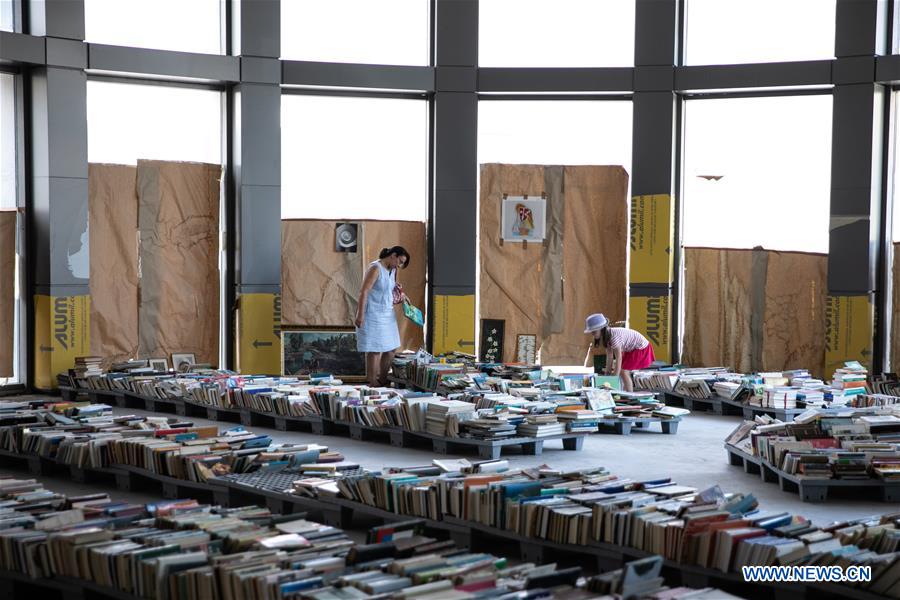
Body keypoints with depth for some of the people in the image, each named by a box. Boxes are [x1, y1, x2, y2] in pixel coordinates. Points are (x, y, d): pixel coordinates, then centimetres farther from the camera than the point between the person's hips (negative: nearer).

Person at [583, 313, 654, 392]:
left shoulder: (614, 337, -32)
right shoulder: (607, 336, -4)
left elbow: (619, 358, -31)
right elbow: (609, 356, 0)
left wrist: (615, 378, -29)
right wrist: (608, 373, -1)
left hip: (641, 348, -10)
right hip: (631, 349, 10)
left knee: (624, 372, -15)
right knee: (621, 371, 6)